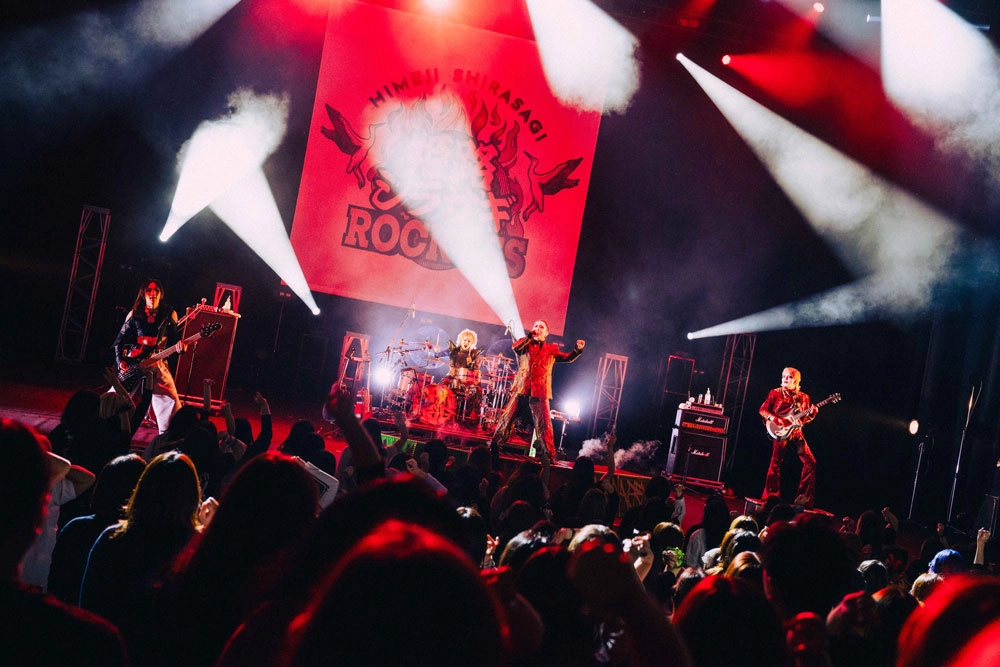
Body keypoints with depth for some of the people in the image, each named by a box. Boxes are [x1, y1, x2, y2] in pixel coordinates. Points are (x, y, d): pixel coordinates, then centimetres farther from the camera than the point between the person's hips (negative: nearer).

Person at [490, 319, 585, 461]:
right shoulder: (525, 343, 13)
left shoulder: (552, 348, 14)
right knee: (508, 418, 1)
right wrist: (530, 336, -20)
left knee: (544, 425, -4)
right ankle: (493, 446, 9)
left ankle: (550, 455, -1)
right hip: (521, 388, 0)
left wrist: (577, 350, -15)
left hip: (540, 391, 0)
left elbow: (567, 358, 4)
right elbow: (515, 347, -8)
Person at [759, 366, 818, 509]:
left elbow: (804, 419, 16)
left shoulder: (803, 397, 15)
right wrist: (774, 419, -12)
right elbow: (763, 410, 4)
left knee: (810, 462, -6)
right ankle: (771, 497, 5)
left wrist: (811, 414, -5)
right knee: (776, 463, -5)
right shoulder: (775, 393, 6)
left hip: (796, 432, 3)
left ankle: (804, 498, -1)